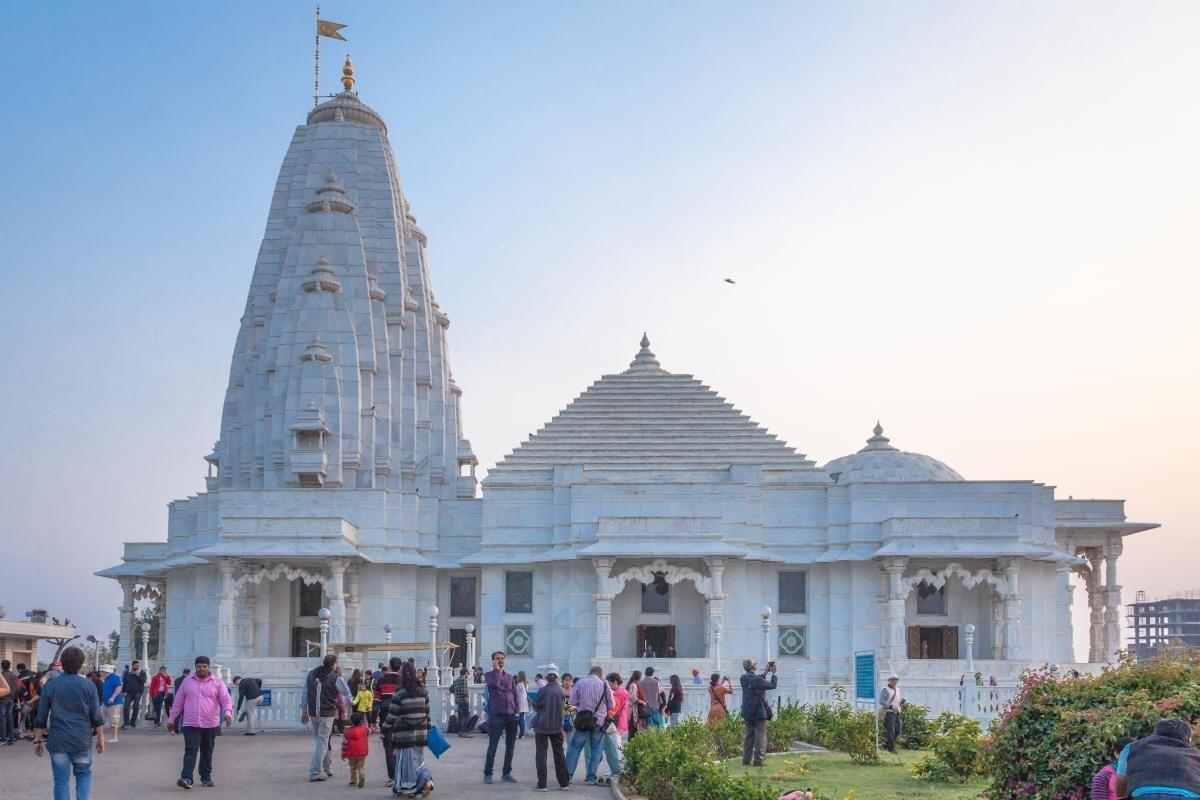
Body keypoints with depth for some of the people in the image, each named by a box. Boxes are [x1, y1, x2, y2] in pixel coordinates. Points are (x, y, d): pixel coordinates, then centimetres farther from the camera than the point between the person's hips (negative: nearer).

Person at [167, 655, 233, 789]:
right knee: (190, 751, -12)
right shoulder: (187, 682, 9)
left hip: (210, 724, 0)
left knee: (207, 753, 10)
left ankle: (206, 777, 21)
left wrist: (228, 713, -23)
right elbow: (178, 702, 13)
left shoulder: (217, 682, 4)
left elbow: (226, 699, -4)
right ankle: (186, 778, -21)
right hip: (191, 724, 0)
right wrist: (171, 719, 12)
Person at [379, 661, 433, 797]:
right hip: (420, 733, 5)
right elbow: (427, 712, 10)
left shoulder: (399, 693, -11)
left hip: (404, 734, -5)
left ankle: (408, 789, 8)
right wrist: (427, 729, 20)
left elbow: (392, 714, -9)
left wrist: (384, 730, 1)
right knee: (418, 759, 15)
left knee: (406, 760, 4)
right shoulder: (423, 691, 5)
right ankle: (426, 780, -4)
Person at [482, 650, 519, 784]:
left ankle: (506, 773, 17)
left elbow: (515, 695, 16)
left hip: (511, 716, 5)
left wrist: (516, 711, 6)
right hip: (496, 715, -5)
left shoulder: (510, 677, 16)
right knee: (492, 746, -5)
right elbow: (494, 684, -20)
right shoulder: (489, 675, 4)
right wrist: (497, 670, -8)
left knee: (510, 746, 8)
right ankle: (487, 774, 3)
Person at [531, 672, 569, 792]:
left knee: (541, 753, 2)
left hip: (542, 725, -4)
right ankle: (564, 782, 16)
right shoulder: (561, 691, -2)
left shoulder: (543, 690, -13)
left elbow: (536, 706, -4)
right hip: (557, 726, 4)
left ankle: (542, 784, -2)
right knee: (559, 753, 13)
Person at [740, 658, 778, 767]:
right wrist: (774, 673, 5)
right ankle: (758, 760, -3)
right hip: (759, 712, -7)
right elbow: (773, 685, -8)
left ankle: (746, 760, 14)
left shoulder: (743, 678, 1)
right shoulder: (757, 679, -20)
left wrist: (765, 673, 15)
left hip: (747, 713, 7)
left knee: (749, 735, 15)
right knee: (760, 736, 0)